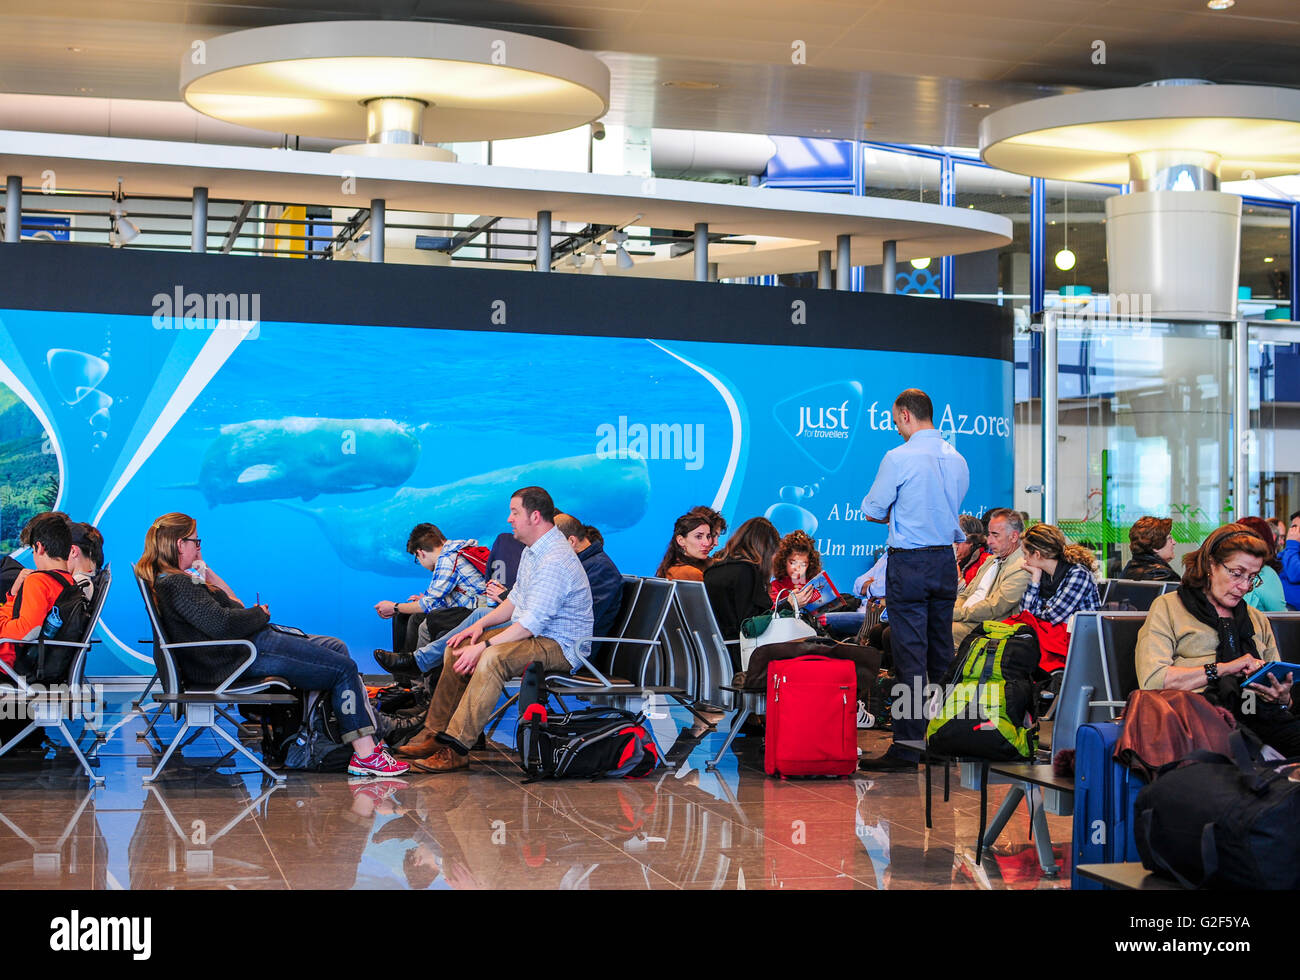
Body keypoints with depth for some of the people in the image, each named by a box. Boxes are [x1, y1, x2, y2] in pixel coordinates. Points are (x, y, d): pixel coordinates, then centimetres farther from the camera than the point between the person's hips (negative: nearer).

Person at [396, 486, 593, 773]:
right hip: (532, 633, 11)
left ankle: (456, 748, -33)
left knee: (493, 658, -34)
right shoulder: (532, 551, 12)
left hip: (560, 645, -11)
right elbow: (516, 599, 21)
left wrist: (483, 647, -25)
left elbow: (531, 623, -26)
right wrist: (481, 624, 5)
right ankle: (436, 733, 3)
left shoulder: (555, 561, -22)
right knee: (458, 648, 3)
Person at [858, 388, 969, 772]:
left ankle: (906, 749, -5)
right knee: (942, 654, 13)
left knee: (910, 658, -6)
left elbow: (872, 512, -6)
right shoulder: (957, 460, 8)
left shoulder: (899, 458, -13)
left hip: (909, 564, -6)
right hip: (946, 563, 7)